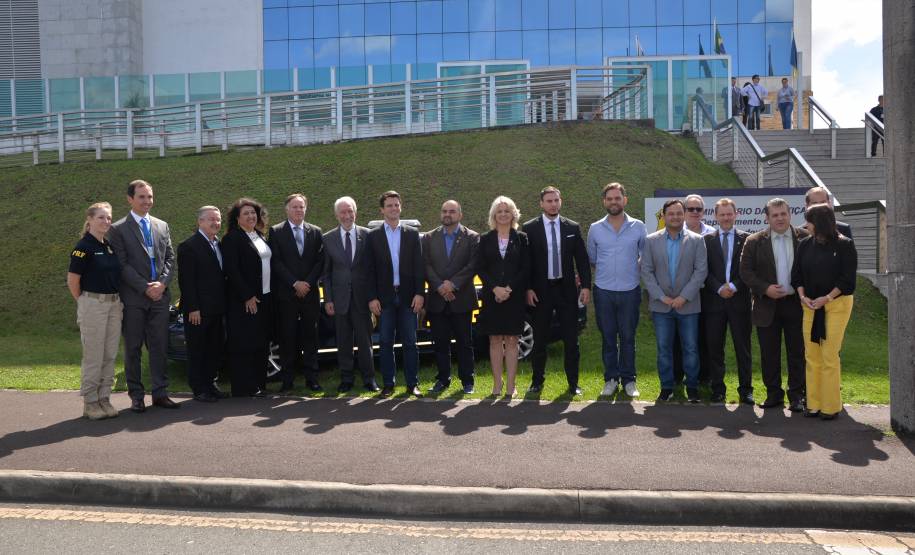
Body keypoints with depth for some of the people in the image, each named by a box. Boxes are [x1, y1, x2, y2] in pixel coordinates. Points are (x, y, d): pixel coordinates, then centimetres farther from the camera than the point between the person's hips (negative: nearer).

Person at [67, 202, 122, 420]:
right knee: (93, 357, 0)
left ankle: (104, 398, 18)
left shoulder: (110, 245, 11)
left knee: (110, 356, 9)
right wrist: (85, 303, 0)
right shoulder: (84, 246, -10)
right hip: (93, 305, -6)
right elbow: (72, 281, -8)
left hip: (114, 304, 7)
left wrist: (118, 301, 9)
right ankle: (90, 402, 10)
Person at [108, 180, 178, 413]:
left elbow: (170, 258, 10)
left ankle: (160, 393, 13)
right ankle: (136, 396, 13)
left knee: (160, 347, 6)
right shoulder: (118, 229, 0)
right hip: (133, 298, -3)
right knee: (133, 348, 4)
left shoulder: (162, 226, 13)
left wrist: (162, 283, -6)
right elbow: (122, 265, -7)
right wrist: (145, 288, -13)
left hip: (160, 296, 4)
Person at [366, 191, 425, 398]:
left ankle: (412, 383, 12)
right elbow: (370, 270, 3)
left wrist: (419, 293, -5)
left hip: (408, 296, 0)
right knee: (386, 343, 5)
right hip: (384, 297, 0)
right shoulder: (373, 236, 5)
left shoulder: (412, 234, 7)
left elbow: (419, 266, 4)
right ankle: (388, 384, 14)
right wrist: (372, 297, -5)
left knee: (410, 342, 3)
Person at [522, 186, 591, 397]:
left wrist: (586, 286, -2)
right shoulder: (529, 228, -1)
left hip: (567, 289, 1)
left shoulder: (573, 227, 4)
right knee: (539, 339, 9)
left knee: (571, 339, 5)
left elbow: (582, 259, 5)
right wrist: (528, 289, -7)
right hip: (540, 291, -1)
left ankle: (573, 383, 15)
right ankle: (537, 381, 22)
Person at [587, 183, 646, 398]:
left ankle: (628, 379, 17)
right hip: (603, 292, 1)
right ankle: (611, 378, 18)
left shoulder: (638, 227, 1)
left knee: (628, 337, 5)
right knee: (608, 338, 7)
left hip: (630, 291, -1)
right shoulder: (595, 229, 3)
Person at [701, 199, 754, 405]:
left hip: (739, 299, -1)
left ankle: (745, 389, 13)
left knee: (743, 347, 4)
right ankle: (717, 389, 14)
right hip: (714, 299, 1)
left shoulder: (746, 239, 5)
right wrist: (719, 288, -11)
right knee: (714, 347, 5)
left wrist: (734, 286, -11)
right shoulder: (707, 240, 6)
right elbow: (704, 270, 1)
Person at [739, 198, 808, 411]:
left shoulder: (805, 238, 2)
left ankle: (796, 395, 16)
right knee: (769, 354, 6)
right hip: (767, 306, 0)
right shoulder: (754, 241, 1)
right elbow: (745, 271, -1)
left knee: (797, 353, 5)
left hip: (796, 304, 0)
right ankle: (773, 394, 19)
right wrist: (765, 288, -13)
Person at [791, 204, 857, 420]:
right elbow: (797, 274, 9)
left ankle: (831, 406, 5)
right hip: (810, 305, 4)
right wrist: (802, 296, -7)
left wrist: (827, 298, -15)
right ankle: (813, 404, 11)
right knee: (811, 356, 4)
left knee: (830, 356, -5)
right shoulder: (805, 245, 7)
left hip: (837, 303, -4)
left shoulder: (845, 245, -4)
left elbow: (848, 277, -7)